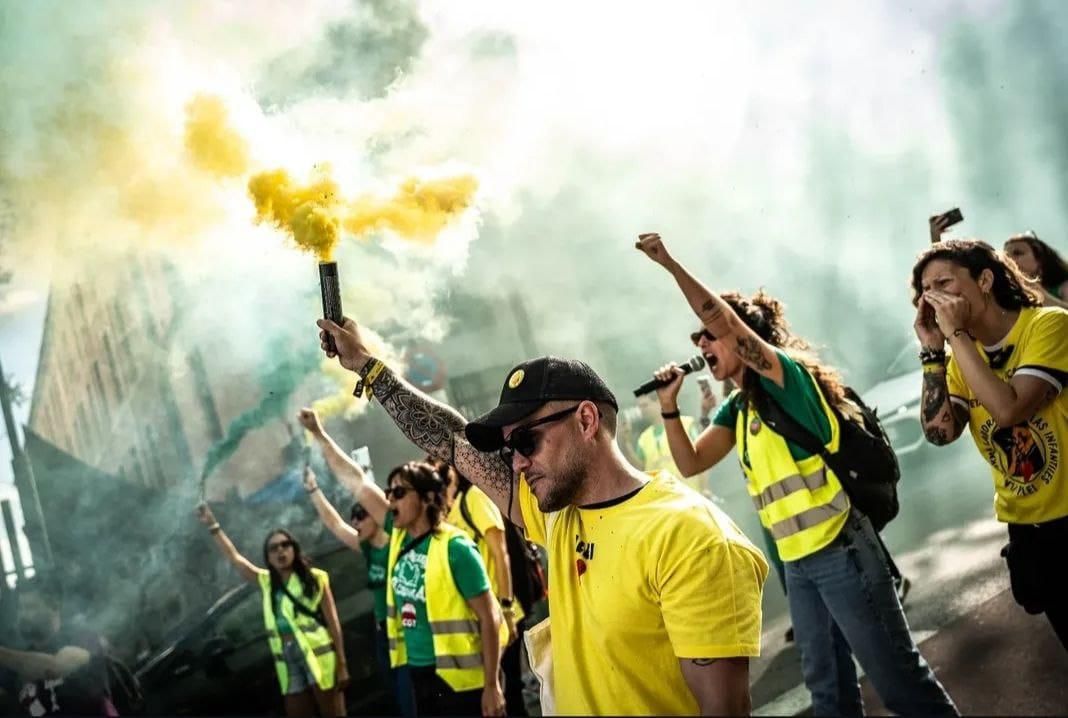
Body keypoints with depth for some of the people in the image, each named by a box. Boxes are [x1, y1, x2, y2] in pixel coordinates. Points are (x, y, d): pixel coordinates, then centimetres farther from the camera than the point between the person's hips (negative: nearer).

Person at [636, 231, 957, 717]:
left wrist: (669, 262, -21)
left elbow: (723, 320, -24)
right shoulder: (736, 409, 13)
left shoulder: (788, 376, -11)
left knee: (899, 678, -2)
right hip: (796, 563, 9)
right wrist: (669, 406, 1)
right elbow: (690, 463, 11)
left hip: (841, 551, -9)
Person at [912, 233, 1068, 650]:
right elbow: (939, 432, -12)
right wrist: (933, 352, -16)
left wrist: (955, 334, -25)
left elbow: (1007, 409, -30)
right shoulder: (962, 359, 3)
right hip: (1026, 526, 6)